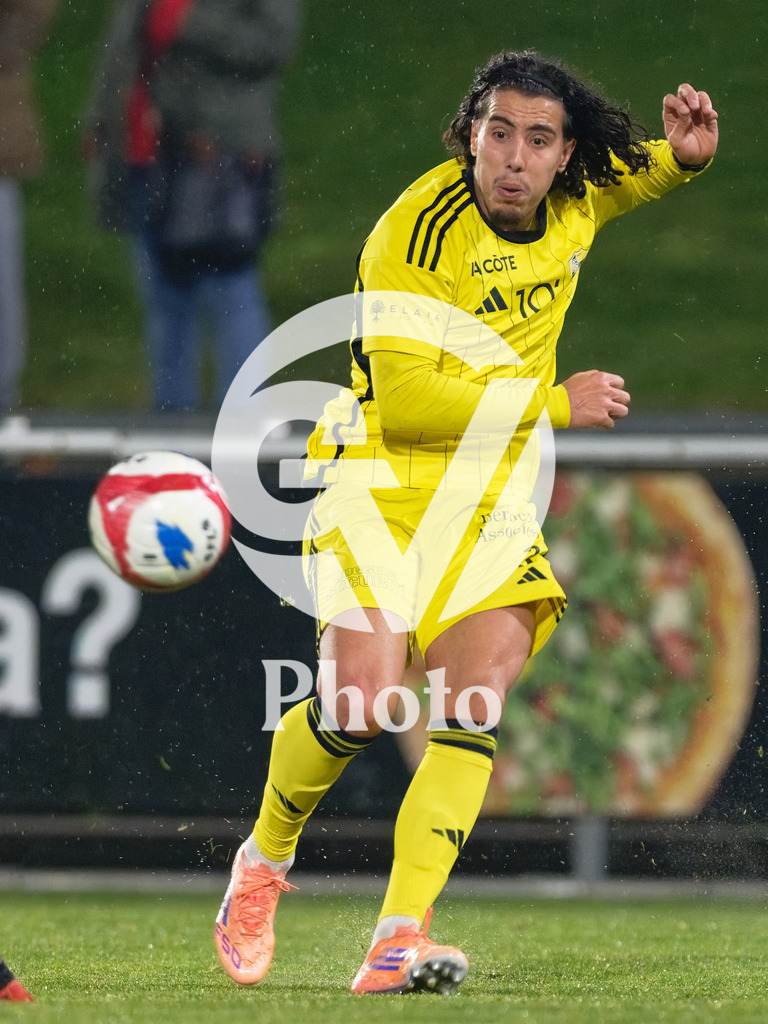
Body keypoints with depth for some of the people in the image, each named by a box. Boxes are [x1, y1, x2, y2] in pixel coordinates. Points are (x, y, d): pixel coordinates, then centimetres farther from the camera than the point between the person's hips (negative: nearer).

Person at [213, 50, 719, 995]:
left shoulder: (575, 199, 1)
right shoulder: (417, 233, -21)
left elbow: (624, 177, 28)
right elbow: (407, 400, -25)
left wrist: (682, 156, 5)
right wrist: (553, 402, -19)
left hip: (494, 491, 5)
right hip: (381, 472, -5)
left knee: (472, 707, -15)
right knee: (360, 708, -17)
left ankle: (398, 942, -19)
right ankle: (261, 863, 13)